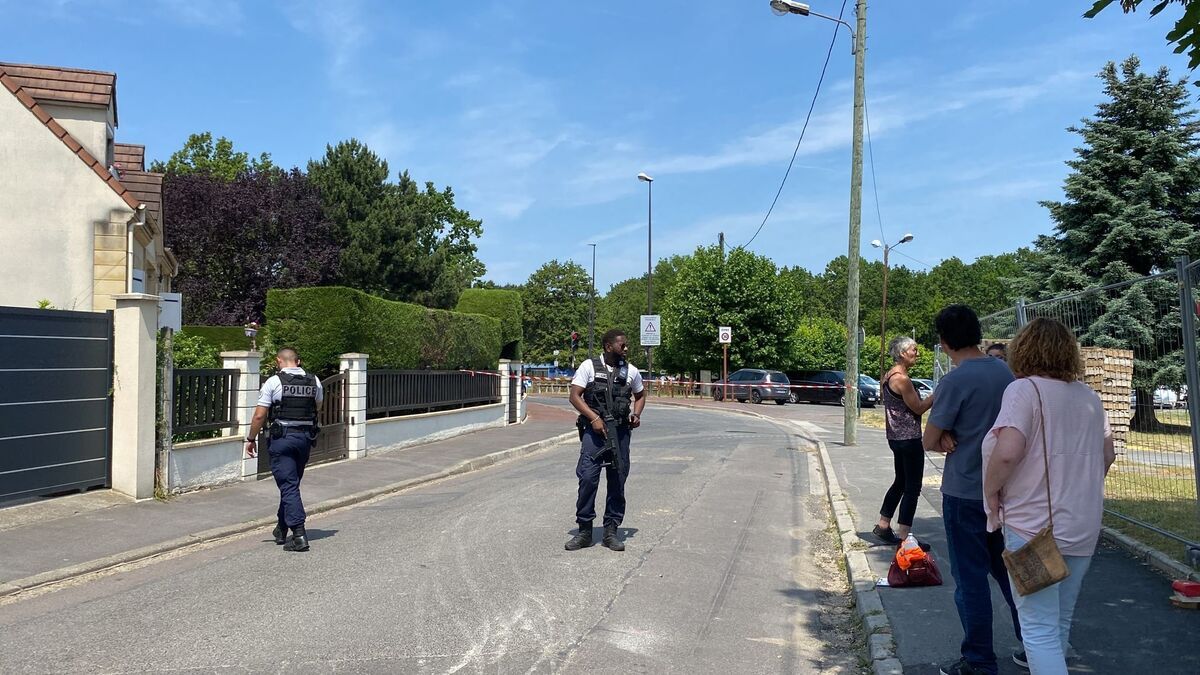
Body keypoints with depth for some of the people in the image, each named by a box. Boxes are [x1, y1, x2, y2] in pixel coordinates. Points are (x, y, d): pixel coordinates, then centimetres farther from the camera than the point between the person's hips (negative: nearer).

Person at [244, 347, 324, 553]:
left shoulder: (274, 382, -9)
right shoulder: (314, 381, 4)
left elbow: (259, 415, -9)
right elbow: (318, 407, 16)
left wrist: (251, 439, 2)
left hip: (281, 438, -5)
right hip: (306, 437, 5)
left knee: (288, 485, -3)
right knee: (292, 483, 18)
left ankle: (299, 534, -9)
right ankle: (281, 530, 29)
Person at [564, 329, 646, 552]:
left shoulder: (630, 371, 10)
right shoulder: (589, 366, -1)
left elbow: (640, 395, 25)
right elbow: (575, 396, -4)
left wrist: (636, 414, 5)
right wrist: (594, 418, -15)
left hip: (620, 432, 4)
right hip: (594, 430, -4)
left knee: (618, 481, 5)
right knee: (588, 478, -10)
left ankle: (611, 531, 15)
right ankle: (584, 531, 1)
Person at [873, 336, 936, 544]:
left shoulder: (888, 376, 11)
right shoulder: (902, 379, -19)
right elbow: (918, 408, -14)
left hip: (896, 437, 10)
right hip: (909, 439, -10)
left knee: (900, 482, 20)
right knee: (912, 487, -2)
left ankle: (883, 525, 27)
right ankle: (903, 536, 2)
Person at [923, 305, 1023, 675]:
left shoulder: (955, 381, -19)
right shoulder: (1006, 371, 2)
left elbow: (929, 442, -13)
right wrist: (956, 438, -3)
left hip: (965, 494, -7)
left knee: (971, 578, 4)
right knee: (1008, 569, 20)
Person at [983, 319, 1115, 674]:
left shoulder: (1024, 390, -13)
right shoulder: (1090, 397, 9)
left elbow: (1007, 453, -25)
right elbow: (1107, 456, 18)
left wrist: (990, 493, -11)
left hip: (1034, 527, -7)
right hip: (1084, 528, 7)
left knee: (1039, 629, -3)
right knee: (1060, 622, 19)